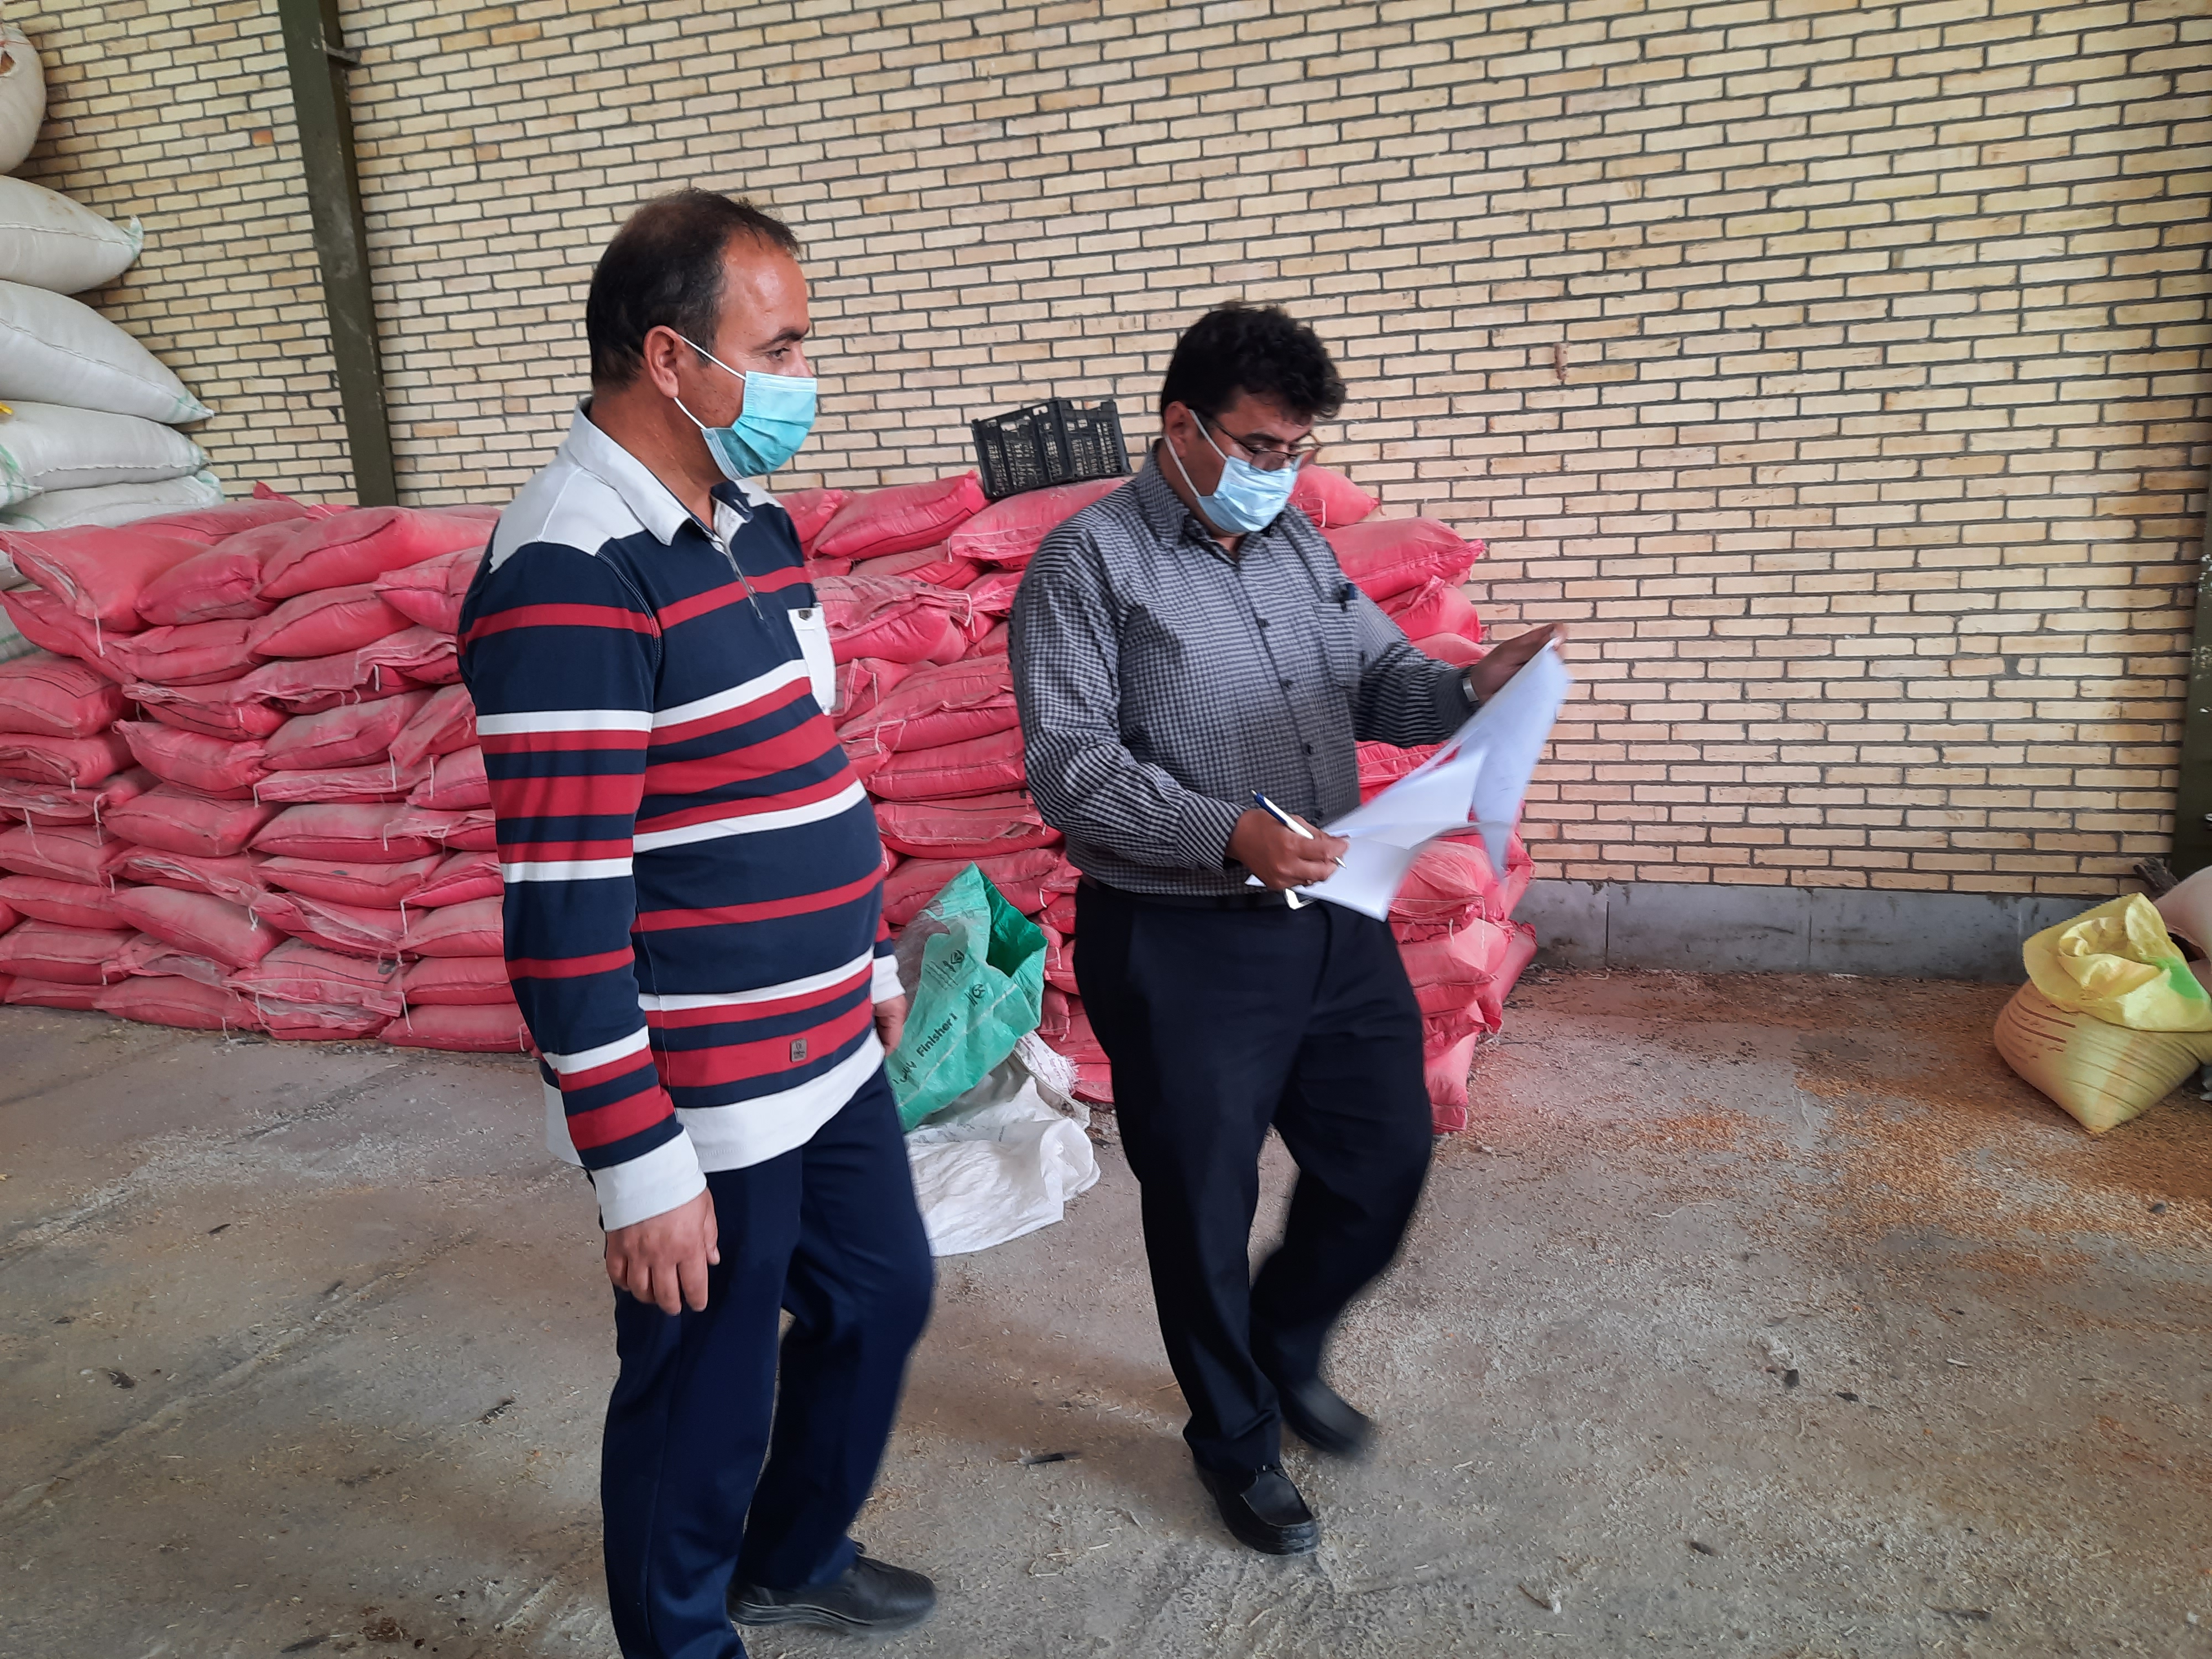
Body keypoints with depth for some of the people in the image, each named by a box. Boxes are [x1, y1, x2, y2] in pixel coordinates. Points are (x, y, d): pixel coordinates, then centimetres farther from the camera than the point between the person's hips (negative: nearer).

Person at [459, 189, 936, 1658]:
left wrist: (872, 957, 21)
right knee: (706, 1398, 11)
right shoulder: (570, 575, -22)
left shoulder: (754, 522, 7)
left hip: (829, 1057, 9)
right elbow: (561, 906, -24)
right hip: (702, 1105, -9)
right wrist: (641, 1165, -21)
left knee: (881, 1295, 24)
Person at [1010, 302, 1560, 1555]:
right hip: (1182, 944, -6)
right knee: (1206, 1202, 10)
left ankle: (1287, 1348, 44)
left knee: (1386, 1153, 15)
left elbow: (1378, 677, 13)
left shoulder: (1298, 543, 10)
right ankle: (1235, 1438, 35)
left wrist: (1469, 693, -10)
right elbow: (1070, 765, -17)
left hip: (1335, 919, 6)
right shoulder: (1091, 562, -10)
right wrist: (1228, 833, -29)